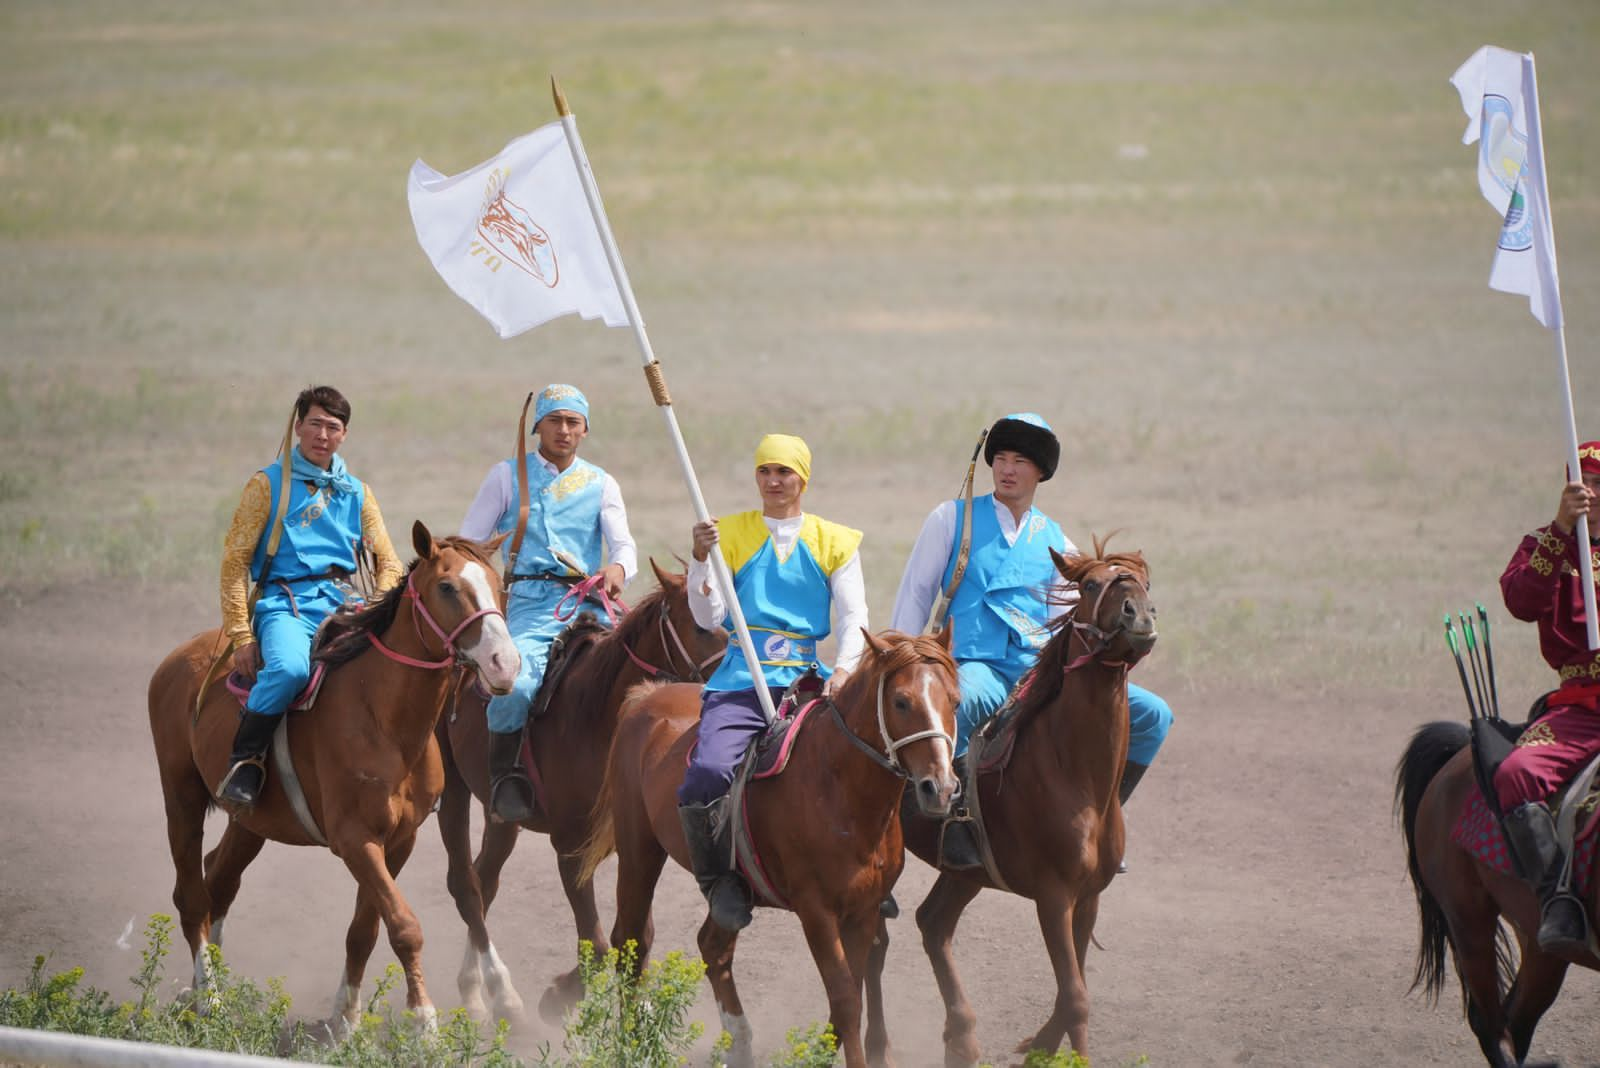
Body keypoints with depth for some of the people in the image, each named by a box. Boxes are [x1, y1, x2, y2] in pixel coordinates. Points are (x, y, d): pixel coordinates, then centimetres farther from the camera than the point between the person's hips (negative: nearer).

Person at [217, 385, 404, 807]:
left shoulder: (356, 493, 18)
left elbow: (388, 563, 17)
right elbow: (234, 560, 3)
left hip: (343, 603, 4)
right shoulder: (269, 483, 6)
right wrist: (240, 634, -6)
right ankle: (244, 759, -20)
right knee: (290, 668, -37)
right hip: (286, 602, -4)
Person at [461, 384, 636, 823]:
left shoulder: (600, 485, 17)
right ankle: (504, 775, -8)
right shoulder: (508, 476, 12)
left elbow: (624, 545, 4)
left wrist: (618, 568, -21)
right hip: (529, 605, -2)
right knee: (515, 684, -32)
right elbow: (469, 544, 12)